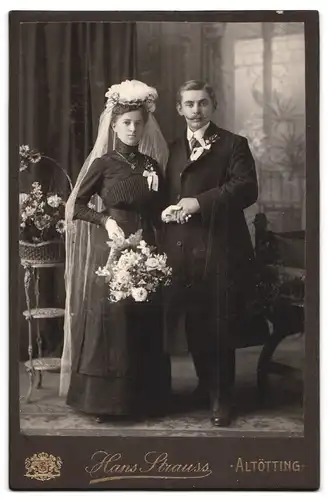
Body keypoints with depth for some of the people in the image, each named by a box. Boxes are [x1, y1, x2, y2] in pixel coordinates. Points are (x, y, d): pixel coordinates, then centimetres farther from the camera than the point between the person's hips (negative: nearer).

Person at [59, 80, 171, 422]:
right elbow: (78, 206, 0)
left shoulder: (152, 164, 10)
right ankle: (103, 400, 6)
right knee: (108, 321, -3)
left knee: (145, 323, 5)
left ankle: (143, 396, 16)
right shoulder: (103, 163, -1)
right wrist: (105, 220, -12)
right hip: (110, 251, -4)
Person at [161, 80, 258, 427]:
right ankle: (206, 385, 29)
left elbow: (246, 189, -10)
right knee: (193, 325, 10)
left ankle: (221, 399, 11)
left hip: (220, 250, -4)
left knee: (220, 327, -1)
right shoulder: (172, 149, 18)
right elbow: (164, 194, 20)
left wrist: (200, 202, -16)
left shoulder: (233, 144, 2)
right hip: (182, 251, 5)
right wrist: (166, 211, -2)